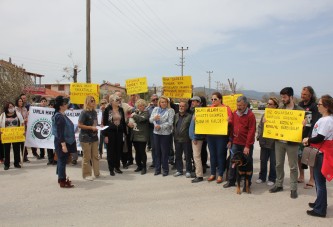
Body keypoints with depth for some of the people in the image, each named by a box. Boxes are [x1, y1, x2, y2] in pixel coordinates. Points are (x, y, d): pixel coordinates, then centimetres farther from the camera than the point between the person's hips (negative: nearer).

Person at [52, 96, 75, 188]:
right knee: (62, 160, -2)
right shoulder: (59, 117, -20)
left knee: (62, 160, 17)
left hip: (65, 141, 10)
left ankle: (61, 178, 29)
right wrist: (63, 145, -25)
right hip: (62, 142, -10)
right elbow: (60, 133, -23)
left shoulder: (62, 115, 10)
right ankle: (62, 181, 7)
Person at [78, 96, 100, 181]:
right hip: (85, 137, -6)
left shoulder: (94, 112, 10)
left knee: (95, 156, 10)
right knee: (87, 157, 2)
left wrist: (98, 127, 8)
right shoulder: (84, 112, -11)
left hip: (94, 137, 7)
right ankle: (86, 174, 13)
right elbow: (79, 125, -14)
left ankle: (97, 173, 20)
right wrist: (91, 127, -18)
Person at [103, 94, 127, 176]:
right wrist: (105, 135, -10)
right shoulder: (107, 110, -5)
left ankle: (117, 167, 21)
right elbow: (104, 122, -6)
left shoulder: (121, 109, 7)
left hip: (119, 132, 4)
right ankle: (111, 168, 12)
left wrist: (124, 132, 8)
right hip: (110, 133, -4)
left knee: (119, 150, 8)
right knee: (111, 151, 3)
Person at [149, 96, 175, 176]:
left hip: (165, 133, -4)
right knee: (157, 151, 10)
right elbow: (150, 120, 8)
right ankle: (157, 169, 20)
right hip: (156, 133, 4)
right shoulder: (155, 109, 12)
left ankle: (165, 169, 12)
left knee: (164, 152, 1)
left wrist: (160, 126, -18)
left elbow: (170, 123, -12)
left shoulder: (170, 110, -3)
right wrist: (154, 118, -14)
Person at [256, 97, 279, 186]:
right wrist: (259, 135, 5)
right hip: (264, 142, 6)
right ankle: (262, 177, 27)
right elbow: (260, 126, 15)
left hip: (273, 143, -6)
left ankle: (272, 179, 20)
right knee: (263, 161, 14)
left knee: (273, 162, 7)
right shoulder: (264, 114, 9)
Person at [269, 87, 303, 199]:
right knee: (279, 164, 13)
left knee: (293, 166, 6)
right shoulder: (279, 109, 7)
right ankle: (279, 184, 27)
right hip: (279, 141, 4)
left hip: (292, 142, -4)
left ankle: (293, 188, 17)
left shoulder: (299, 110, -5)